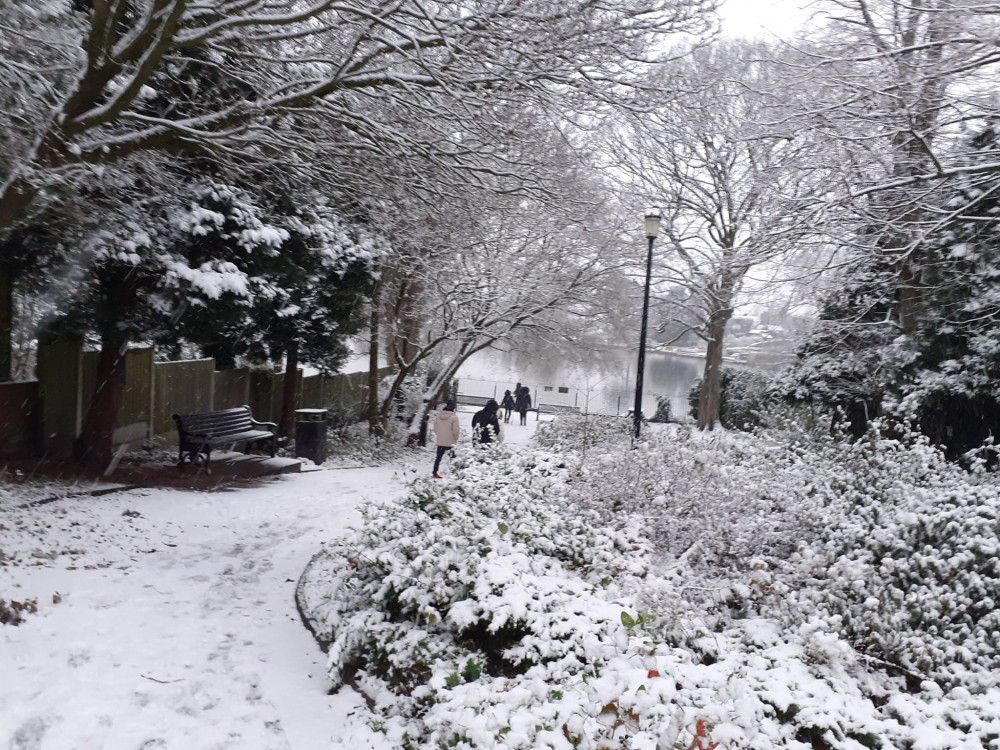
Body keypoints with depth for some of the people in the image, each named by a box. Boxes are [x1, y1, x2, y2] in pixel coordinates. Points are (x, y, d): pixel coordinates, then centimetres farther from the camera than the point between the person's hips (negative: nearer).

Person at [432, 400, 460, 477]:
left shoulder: (438, 415, -1)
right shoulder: (454, 417, -16)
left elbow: (435, 428, 7)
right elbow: (455, 430, -14)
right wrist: (456, 439, 3)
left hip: (440, 441, 4)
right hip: (450, 442, -4)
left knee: (438, 457, 13)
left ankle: (435, 473, 13)